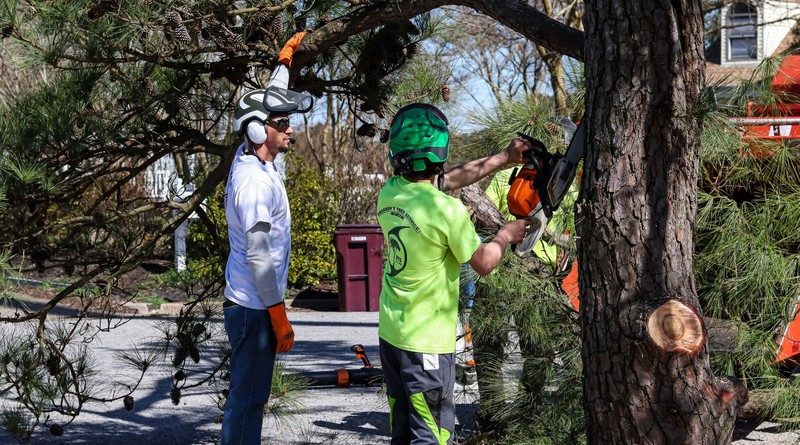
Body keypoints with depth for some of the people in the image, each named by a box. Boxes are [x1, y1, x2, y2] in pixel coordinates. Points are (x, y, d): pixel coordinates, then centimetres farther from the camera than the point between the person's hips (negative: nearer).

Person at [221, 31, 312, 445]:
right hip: (254, 308, -10)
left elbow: (266, 103, 23)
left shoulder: (249, 161, 6)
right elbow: (258, 258, -23)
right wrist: (280, 317, -19)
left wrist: (286, 58, 31)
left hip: (248, 303, 10)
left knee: (248, 396, 16)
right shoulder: (256, 183, -21)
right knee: (247, 400, -4)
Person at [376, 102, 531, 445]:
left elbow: (446, 180, 14)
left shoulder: (389, 193, -1)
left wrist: (504, 158, 18)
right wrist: (507, 235, 9)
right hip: (426, 343, -7)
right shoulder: (447, 210, -23)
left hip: (391, 334, 7)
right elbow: (483, 263, -10)